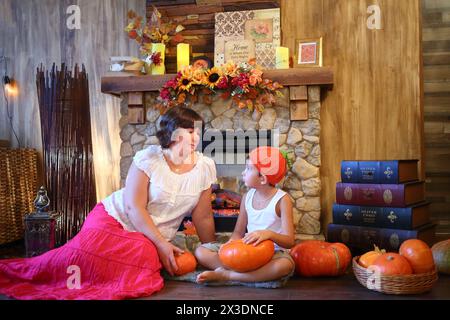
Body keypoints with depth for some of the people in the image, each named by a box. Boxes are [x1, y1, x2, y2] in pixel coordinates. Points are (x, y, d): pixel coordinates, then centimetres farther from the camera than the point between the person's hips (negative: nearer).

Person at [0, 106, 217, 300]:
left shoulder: (205, 167, -4)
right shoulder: (149, 158, -14)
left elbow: (203, 217, 2)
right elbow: (134, 207, -17)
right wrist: (162, 243, -22)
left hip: (149, 239, 3)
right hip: (114, 219, -3)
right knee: (79, 257, -27)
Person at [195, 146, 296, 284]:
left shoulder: (282, 199, -11)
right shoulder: (247, 197, 5)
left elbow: (289, 241, -17)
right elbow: (238, 232, 8)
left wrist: (269, 234, -37)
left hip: (273, 252, -4)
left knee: (286, 265, -41)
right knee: (200, 251, -8)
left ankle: (224, 275, -30)